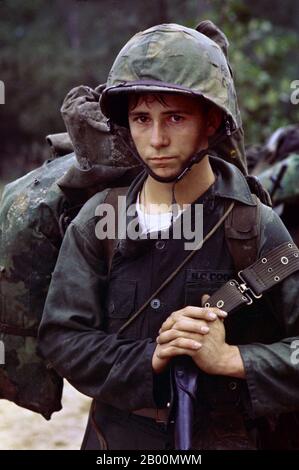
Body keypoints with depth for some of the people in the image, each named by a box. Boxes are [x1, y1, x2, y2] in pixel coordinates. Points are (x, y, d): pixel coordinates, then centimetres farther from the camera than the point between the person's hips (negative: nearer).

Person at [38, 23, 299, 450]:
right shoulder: (98, 221, -4)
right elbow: (60, 337, -8)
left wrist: (229, 359, -24)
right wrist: (149, 359, -20)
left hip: (223, 436, -2)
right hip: (115, 436, 2)